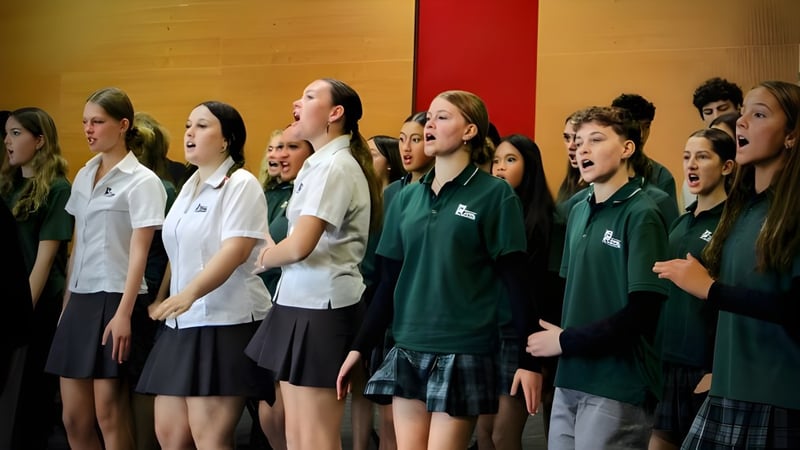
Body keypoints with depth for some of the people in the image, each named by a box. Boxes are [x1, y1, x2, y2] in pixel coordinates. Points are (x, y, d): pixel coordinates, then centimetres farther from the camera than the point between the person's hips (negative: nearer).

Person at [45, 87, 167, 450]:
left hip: (114, 298, -7)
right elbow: (77, 245, 16)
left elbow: (139, 252, -12)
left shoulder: (142, 181, -8)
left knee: (109, 416, -3)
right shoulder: (84, 176, 13)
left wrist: (124, 312, -18)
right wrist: (67, 302, 14)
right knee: (74, 418, 7)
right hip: (80, 298, 7)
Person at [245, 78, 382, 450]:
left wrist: (263, 258, -5)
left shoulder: (335, 167, -15)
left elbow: (299, 246, -24)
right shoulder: (317, 165, 15)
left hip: (321, 309, -10)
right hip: (298, 303, 10)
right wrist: (273, 255, -2)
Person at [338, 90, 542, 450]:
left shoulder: (495, 195, -5)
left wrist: (528, 359, -10)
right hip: (407, 351, 5)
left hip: (463, 352, -5)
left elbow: (516, 282, -7)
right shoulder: (406, 198, 9)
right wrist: (360, 347, 10)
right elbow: (390, 281, 13)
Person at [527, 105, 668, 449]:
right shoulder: (579, 211, 12)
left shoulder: (641, 214, -10)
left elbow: (643, 311, -16)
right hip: (570, 380, 7)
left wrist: (566, 341, -12)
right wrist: (550, 336, 2)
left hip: (618, 385, -6)